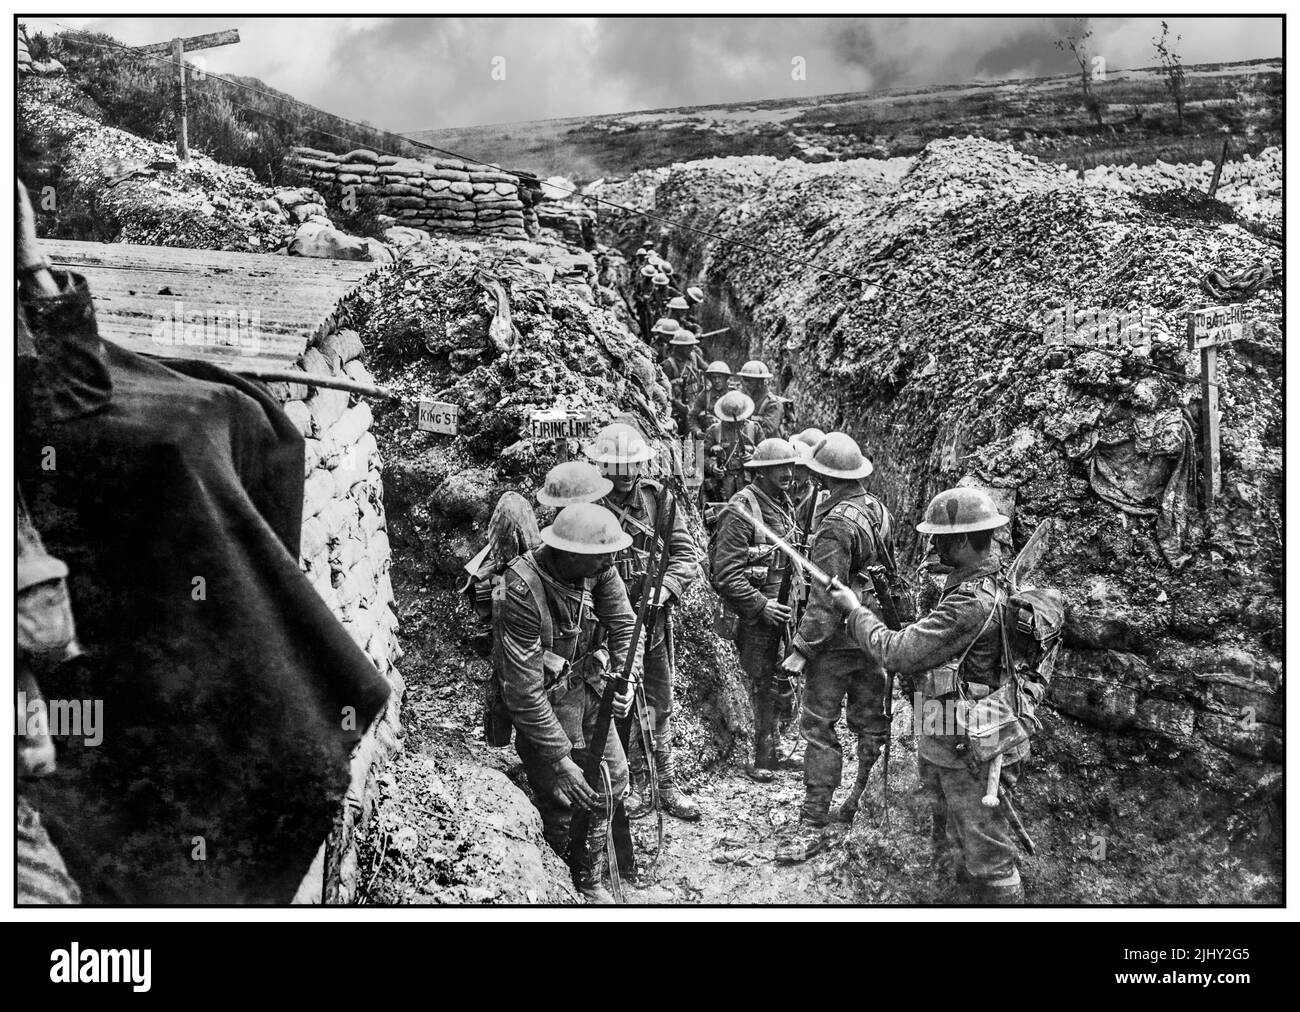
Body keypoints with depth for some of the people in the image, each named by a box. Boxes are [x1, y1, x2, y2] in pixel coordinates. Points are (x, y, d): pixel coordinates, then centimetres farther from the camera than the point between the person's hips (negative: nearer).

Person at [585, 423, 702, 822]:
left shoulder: (658, 497, 1)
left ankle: (666, 784, 23)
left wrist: (665, 589, -16)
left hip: (653, 618, 3)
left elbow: (686, 554, 1)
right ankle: (633, 785, 20)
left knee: (659, 705, 11)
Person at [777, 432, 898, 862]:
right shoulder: (879, 510, 4)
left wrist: (802, 648, -17)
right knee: (870, 721, 18)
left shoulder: (836, 525, -22)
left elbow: (826, 598, -23)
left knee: (819, 729, -2)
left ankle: (813, 826, 1)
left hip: (838, 641, -8)